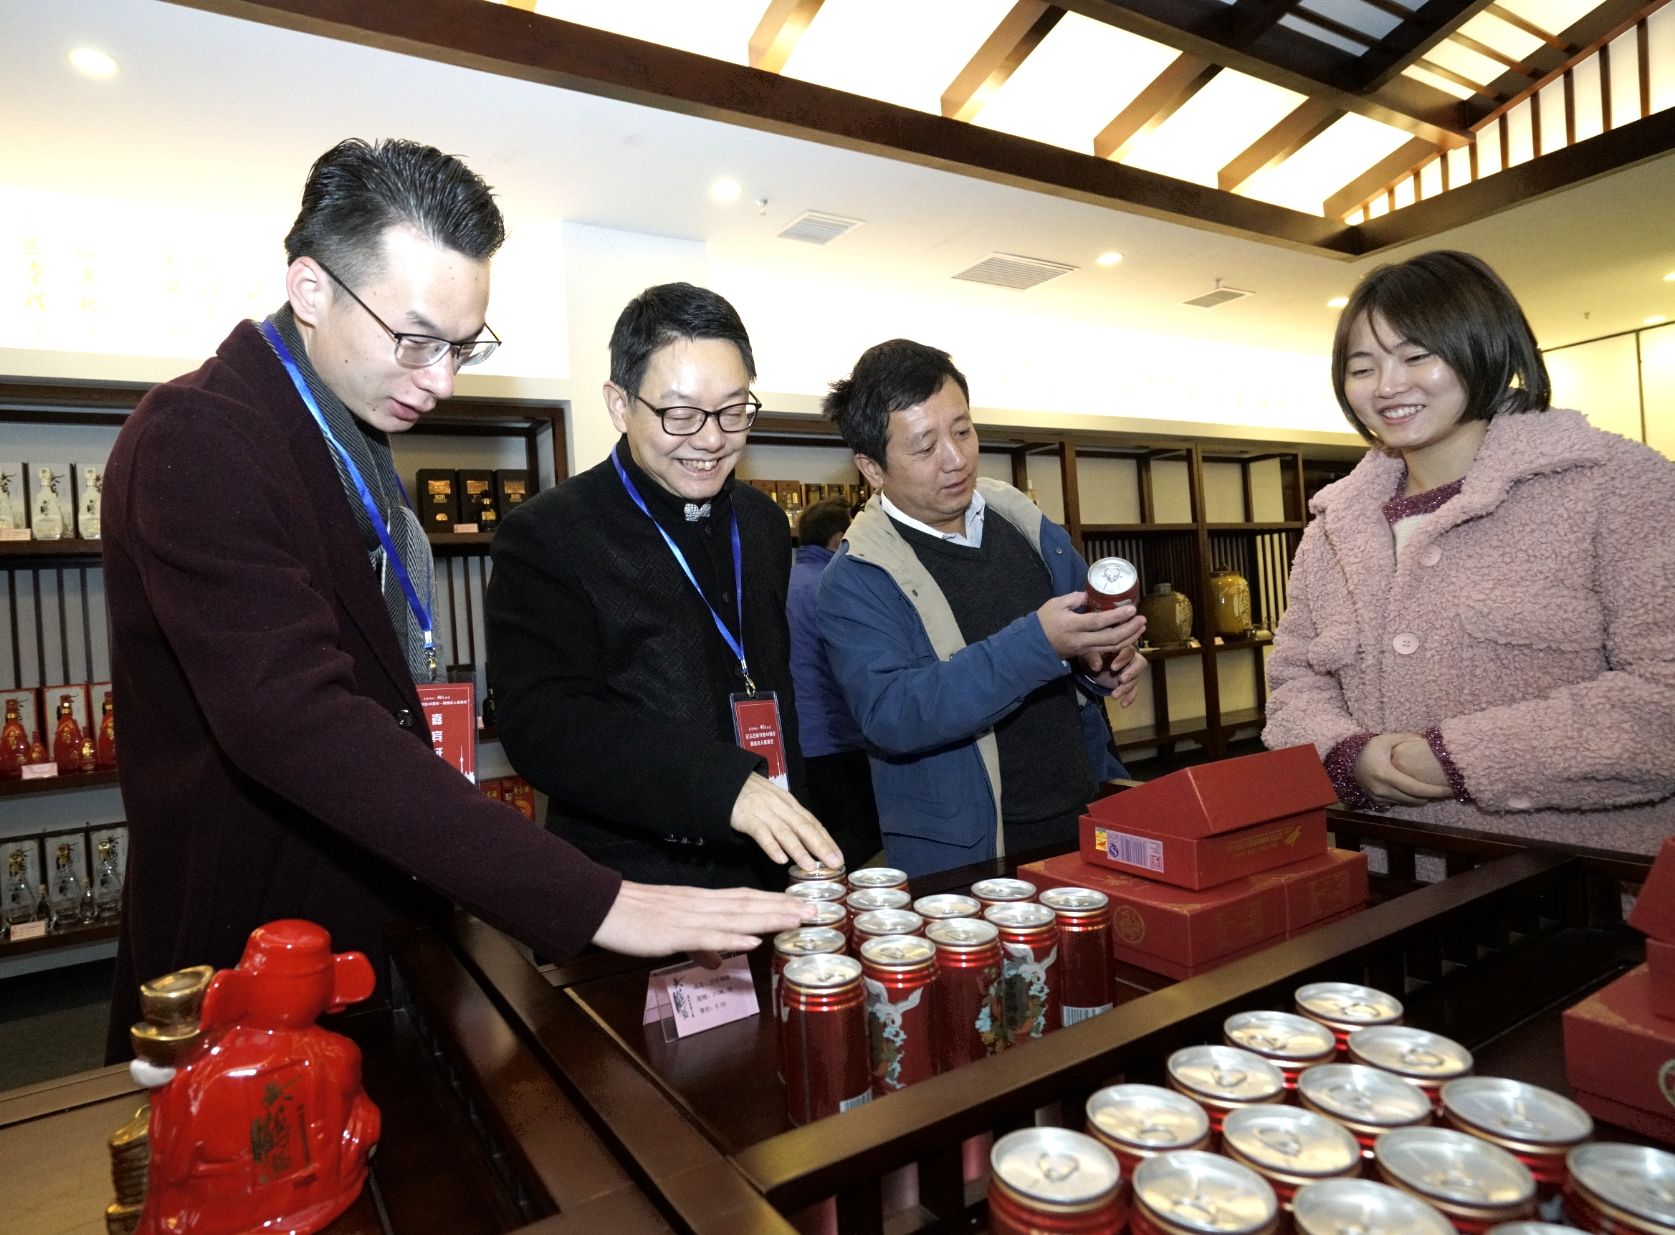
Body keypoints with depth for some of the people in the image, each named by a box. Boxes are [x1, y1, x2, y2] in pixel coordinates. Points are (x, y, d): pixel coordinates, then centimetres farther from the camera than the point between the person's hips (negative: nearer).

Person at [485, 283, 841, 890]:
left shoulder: (763, 523, 6)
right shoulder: (545, 537, -13)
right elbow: (544, 726, -22)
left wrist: (800, 832, 10)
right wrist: (725, 786, -32)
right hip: (634, 899, -5)